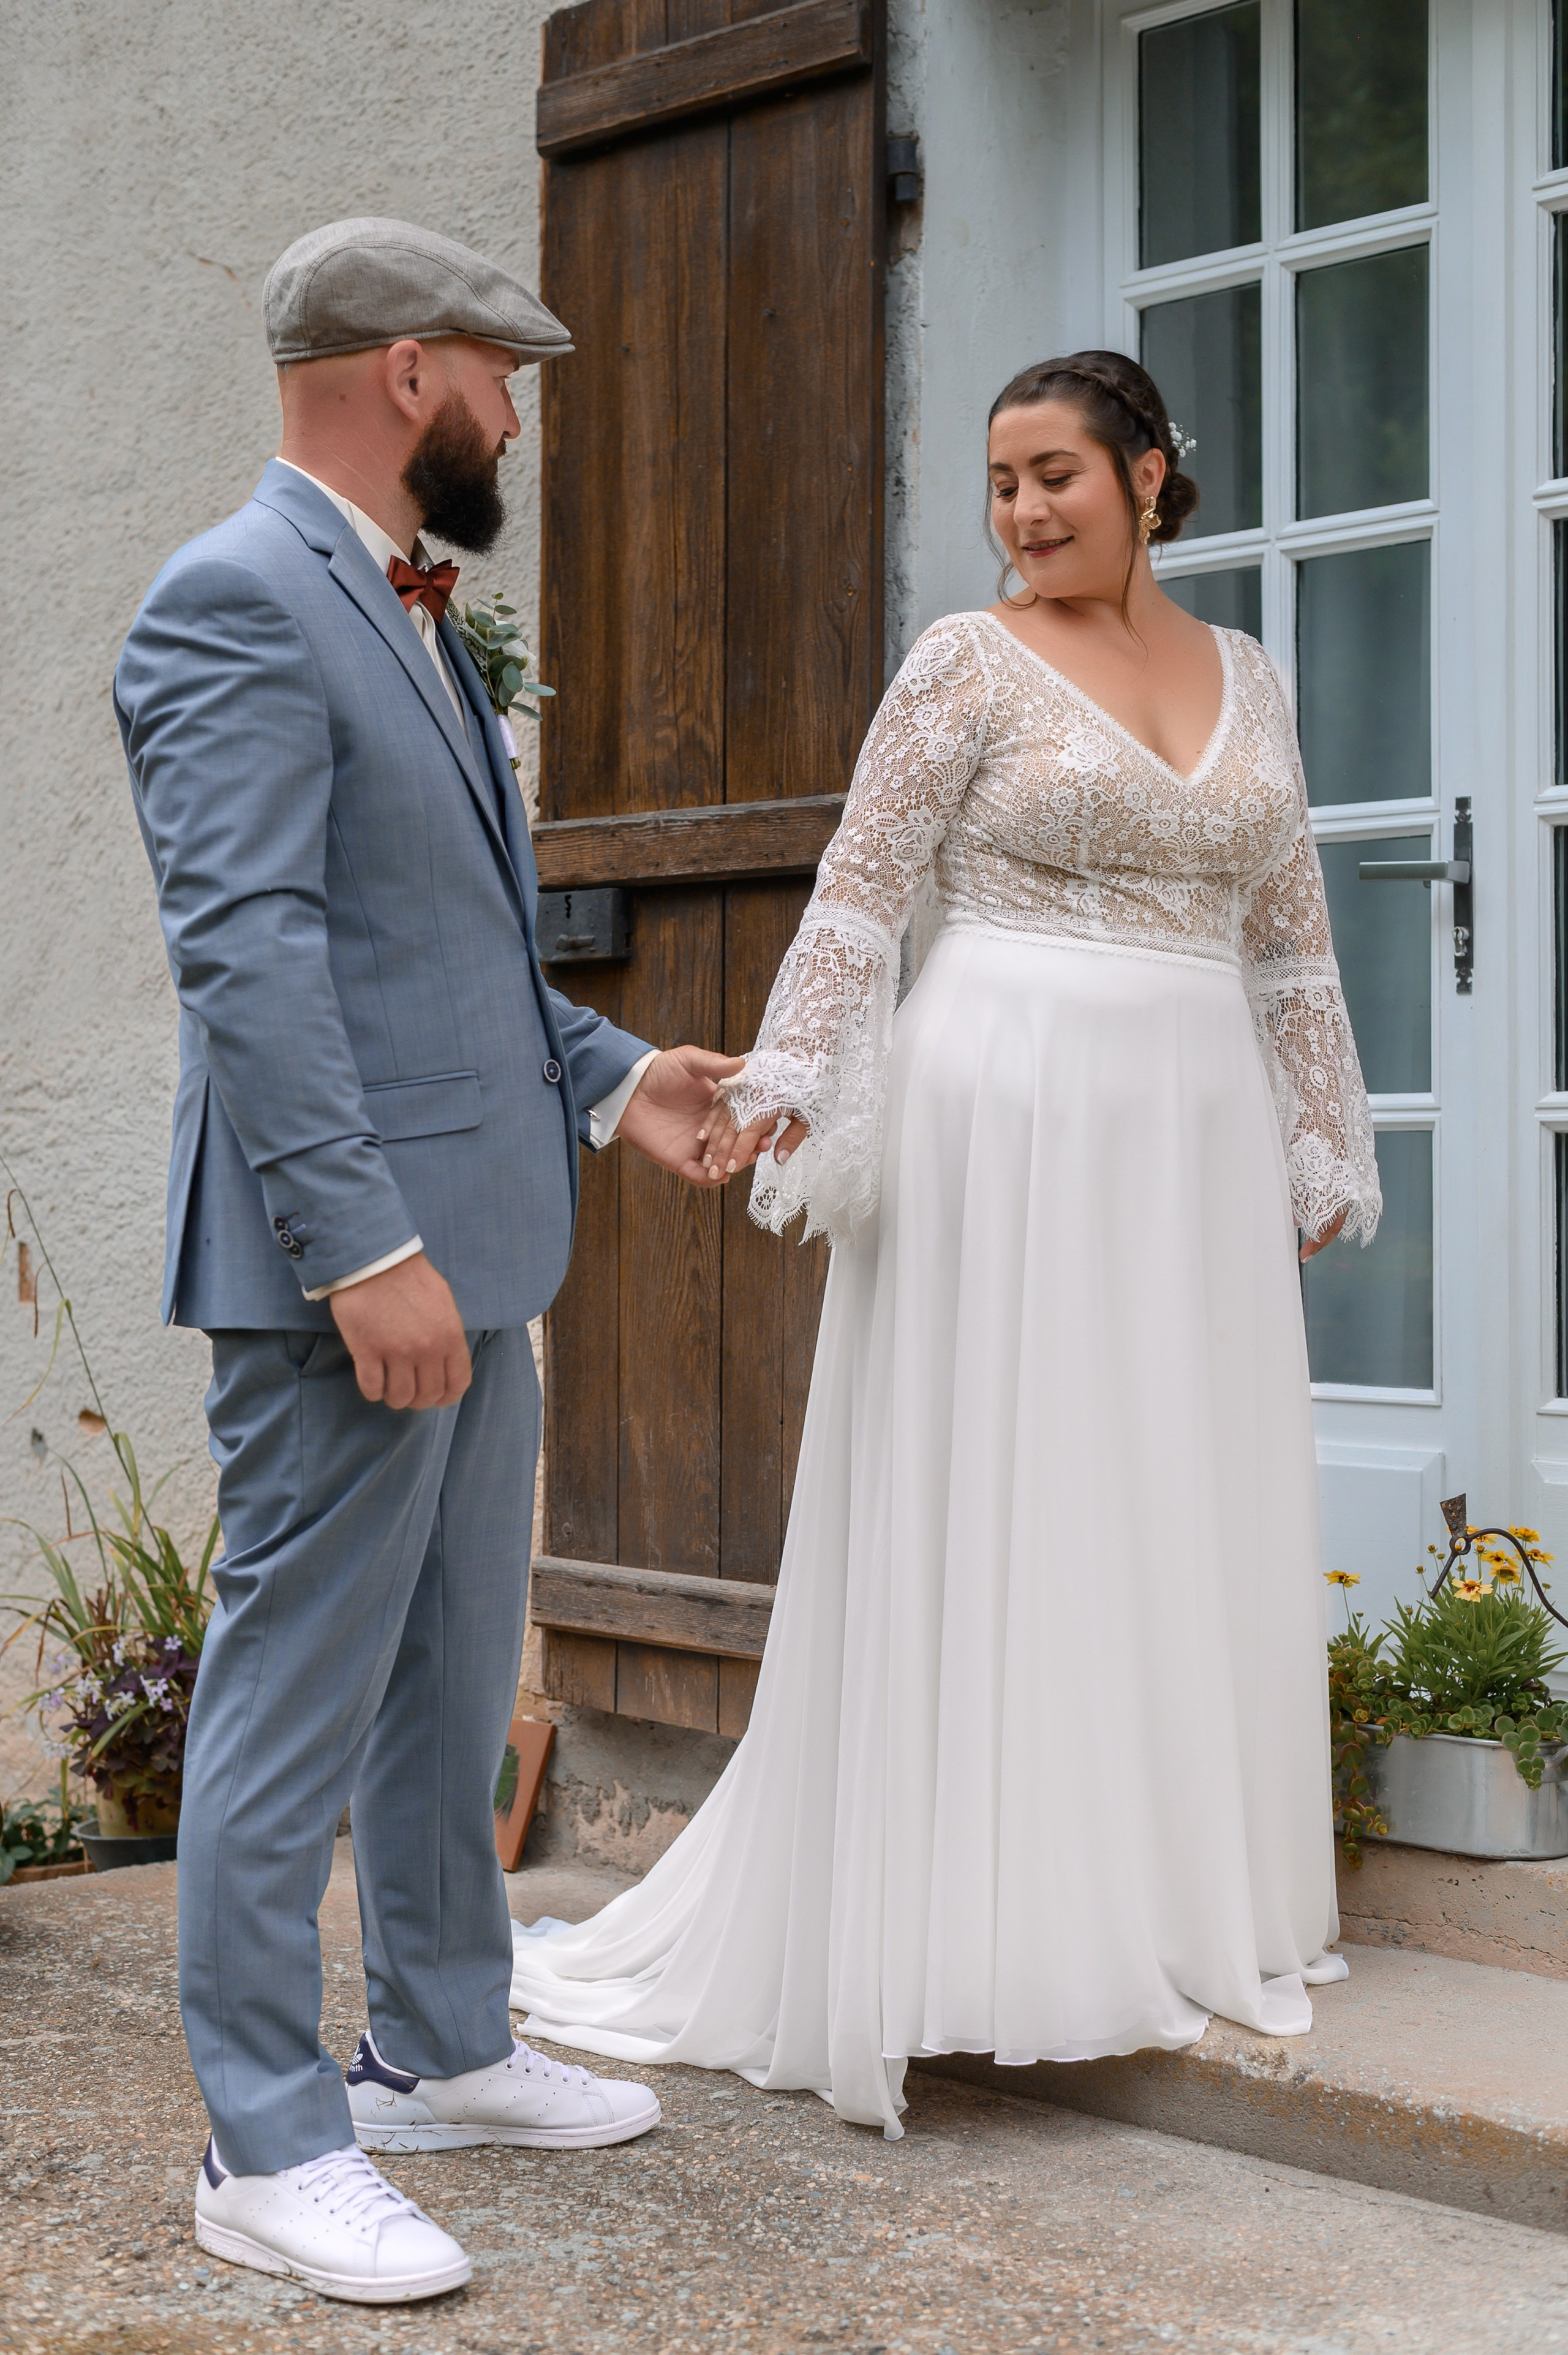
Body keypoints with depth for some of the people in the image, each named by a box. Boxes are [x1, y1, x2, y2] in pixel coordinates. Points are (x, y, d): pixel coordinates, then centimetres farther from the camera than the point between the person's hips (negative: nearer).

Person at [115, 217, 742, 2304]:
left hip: (464, 1251, 10)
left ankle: (444, 2050, 33)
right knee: (299, 1701, -2)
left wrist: (604, 1077, 17)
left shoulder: (404, 614, 18)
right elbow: (248, 951, -21)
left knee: (455, 1685, 18)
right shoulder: (236, 603, -13)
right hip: (346, 1264, -10)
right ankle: (269, 2147, 8)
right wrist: (367, 1247, -25)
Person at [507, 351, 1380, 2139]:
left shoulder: (1246, 679, 14)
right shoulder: (969, 665, 1)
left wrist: (1324, 1146, 14)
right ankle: (966, 1925, 5)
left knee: (1176, 1515, 9)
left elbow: (1291, 943, 17)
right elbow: (857, 897, -5)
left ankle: (1169, 1907, 20)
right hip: (1004, 1118, -5)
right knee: (983, 1508, -3)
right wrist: (782, 1087, -16)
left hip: (1192, 1134, 5)